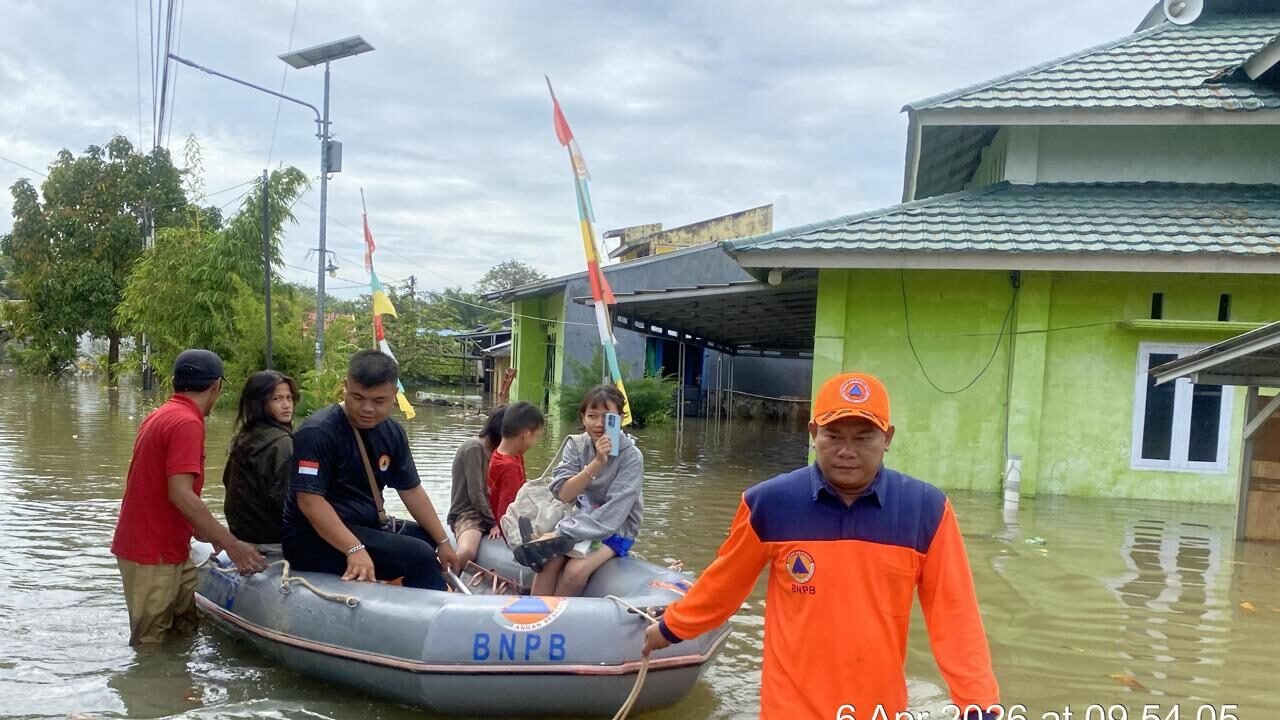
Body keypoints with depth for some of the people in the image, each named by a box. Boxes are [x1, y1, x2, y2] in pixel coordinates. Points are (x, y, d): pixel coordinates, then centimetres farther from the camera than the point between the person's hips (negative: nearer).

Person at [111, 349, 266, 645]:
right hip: (154, 555, -9)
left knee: (184, 627, 14)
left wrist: (201, 531, 29)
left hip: (166, 548, 9)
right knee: (151, 645, 1)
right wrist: (231, 544, -24)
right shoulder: (187, 423, -19)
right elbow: (181, 494, -27)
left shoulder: (160, 416, 12)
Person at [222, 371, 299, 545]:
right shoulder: (282, 442, -18)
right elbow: (283, 498, -24)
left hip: (240, 532, 9)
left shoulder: (243, 437, 9)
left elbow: (228, 480, 22)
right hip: (271, 537, -9)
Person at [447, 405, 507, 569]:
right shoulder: (473, 447, -14)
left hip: (489, 513, 9)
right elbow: (475, 494, -17)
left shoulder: (493, 449, 13)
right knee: (467, 552, -37)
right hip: (467, 513, -9)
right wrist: (493, 522, -13)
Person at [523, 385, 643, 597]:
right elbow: (563, 494, -12)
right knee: (549, 560, -27)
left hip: (616, 530, -3)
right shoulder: (576, 445, -1)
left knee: (575, 570, -29)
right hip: (581, 520, 3)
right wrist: (597, 463, -26)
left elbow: (614, 512, -21)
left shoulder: (631, 456, -13)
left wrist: (565, 535, -28)